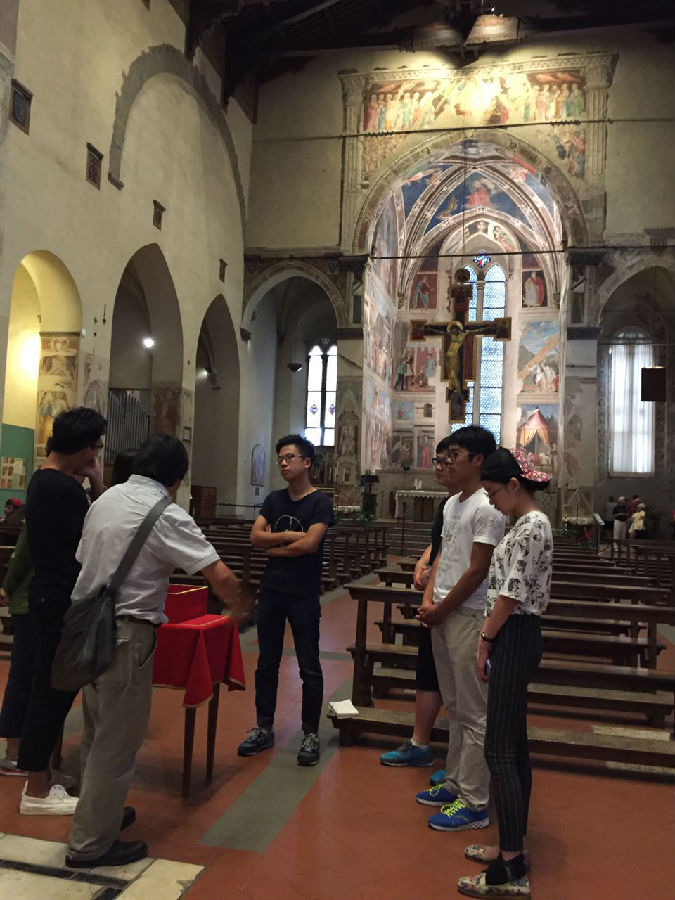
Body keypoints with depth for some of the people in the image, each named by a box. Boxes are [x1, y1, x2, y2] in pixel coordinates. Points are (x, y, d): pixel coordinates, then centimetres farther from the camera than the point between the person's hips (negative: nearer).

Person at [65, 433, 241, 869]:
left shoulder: (105, 499, 6)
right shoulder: (167, 516, -16)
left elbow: (83, 559, 13)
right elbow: (221, 576, -20)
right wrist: (238, 609, -1)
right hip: (126, 636, -8)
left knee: (97, 731, 23)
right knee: (118, 740, 6)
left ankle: (99, 811, 41)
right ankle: (90, 843, 18)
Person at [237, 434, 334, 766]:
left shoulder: (320, 502, -6)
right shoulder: (274, 499, 10)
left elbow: (309, 544, -18)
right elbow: (255, 536, 0)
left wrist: (274, 547, -5)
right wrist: (291, 535, -11)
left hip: (303, 595, -5)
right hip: (271, 590, 5)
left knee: (309, 668, 3)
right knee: (267, 663, 13)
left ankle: (311, 734, 15)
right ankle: (263, 728, 25)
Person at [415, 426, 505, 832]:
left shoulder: (487, 508, -16)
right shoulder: (452, 503, 12)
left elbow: (477, 572, -18)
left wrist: (441, 610, -11)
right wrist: (428, 600, 2)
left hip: (469, 617, -9)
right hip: (442, 615, 9)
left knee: (473, 713, 1)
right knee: (455, 706, 19)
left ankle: (474, 803, 11)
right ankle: (456, 782, 32)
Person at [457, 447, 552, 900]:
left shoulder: (532, 526, -18)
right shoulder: (527, 523, 13)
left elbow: (512, 594, -19)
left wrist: (486, 640, -10)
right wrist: (489, 633, 12)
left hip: (514, 640, -10)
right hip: (515, 638, 10)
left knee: (500, 752, -5)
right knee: (515, 747, 15)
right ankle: (512, 848, 26)